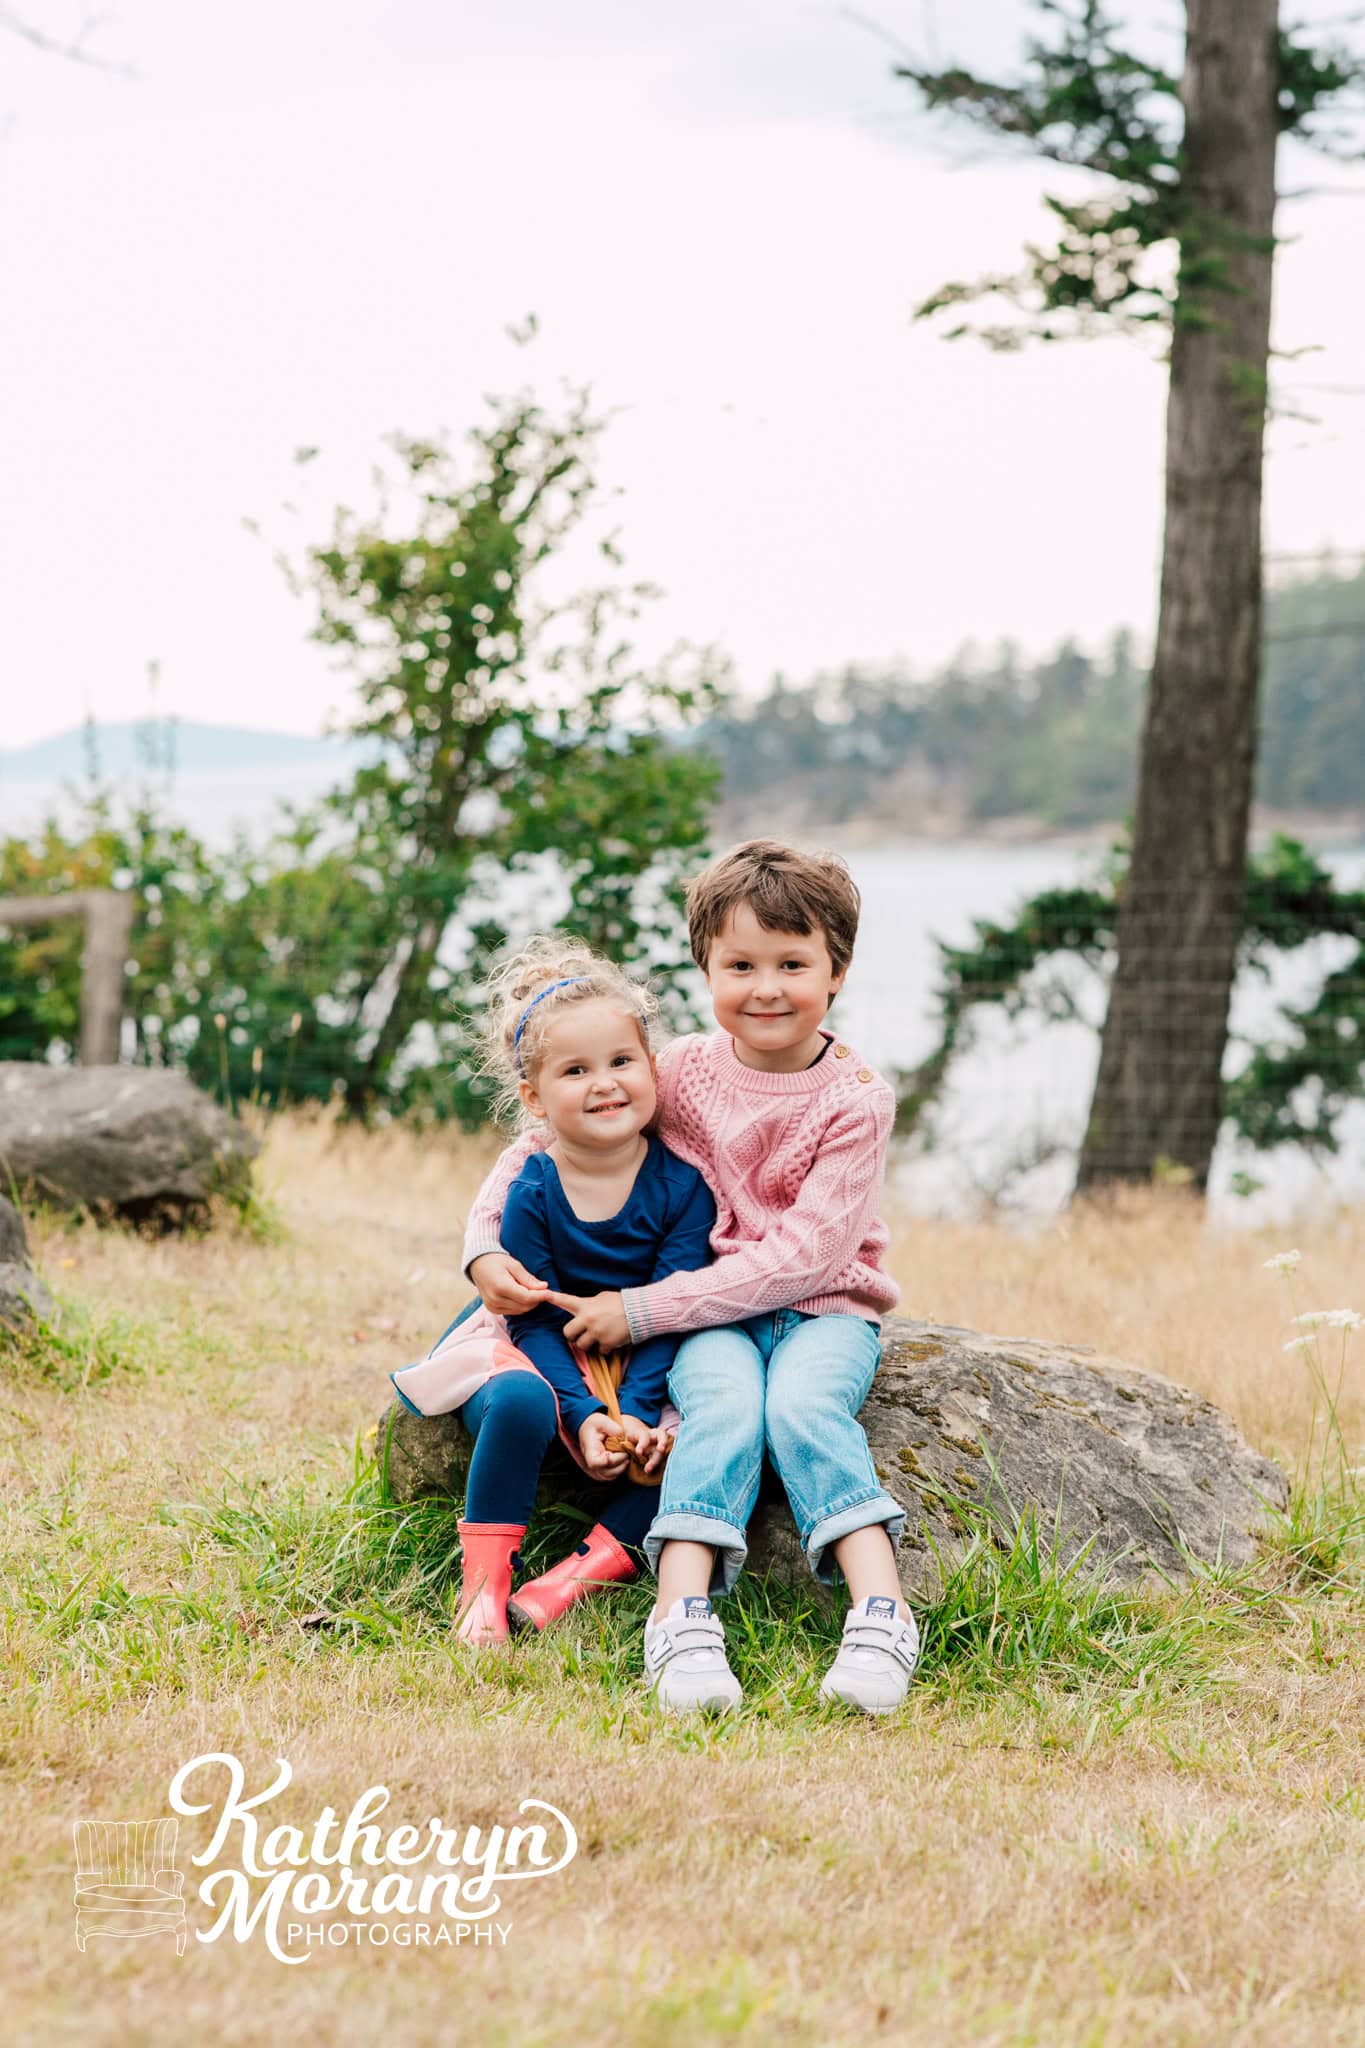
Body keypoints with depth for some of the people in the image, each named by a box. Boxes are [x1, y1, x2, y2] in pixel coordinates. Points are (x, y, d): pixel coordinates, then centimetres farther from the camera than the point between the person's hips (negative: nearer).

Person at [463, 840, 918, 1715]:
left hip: (825, 1308, -1)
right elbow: (545, 1140, 12)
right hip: (712, 1315, 1)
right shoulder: (681, 1072, 0)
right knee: (725, 1404, -32)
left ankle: (881, 1612, -42)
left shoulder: (855, 1099, -10)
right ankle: (683, 1617, -44)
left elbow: (803, 1255, -17)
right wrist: (485, 1245, -6)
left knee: (802, 1404, -34)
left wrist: (643, 1309, -18)